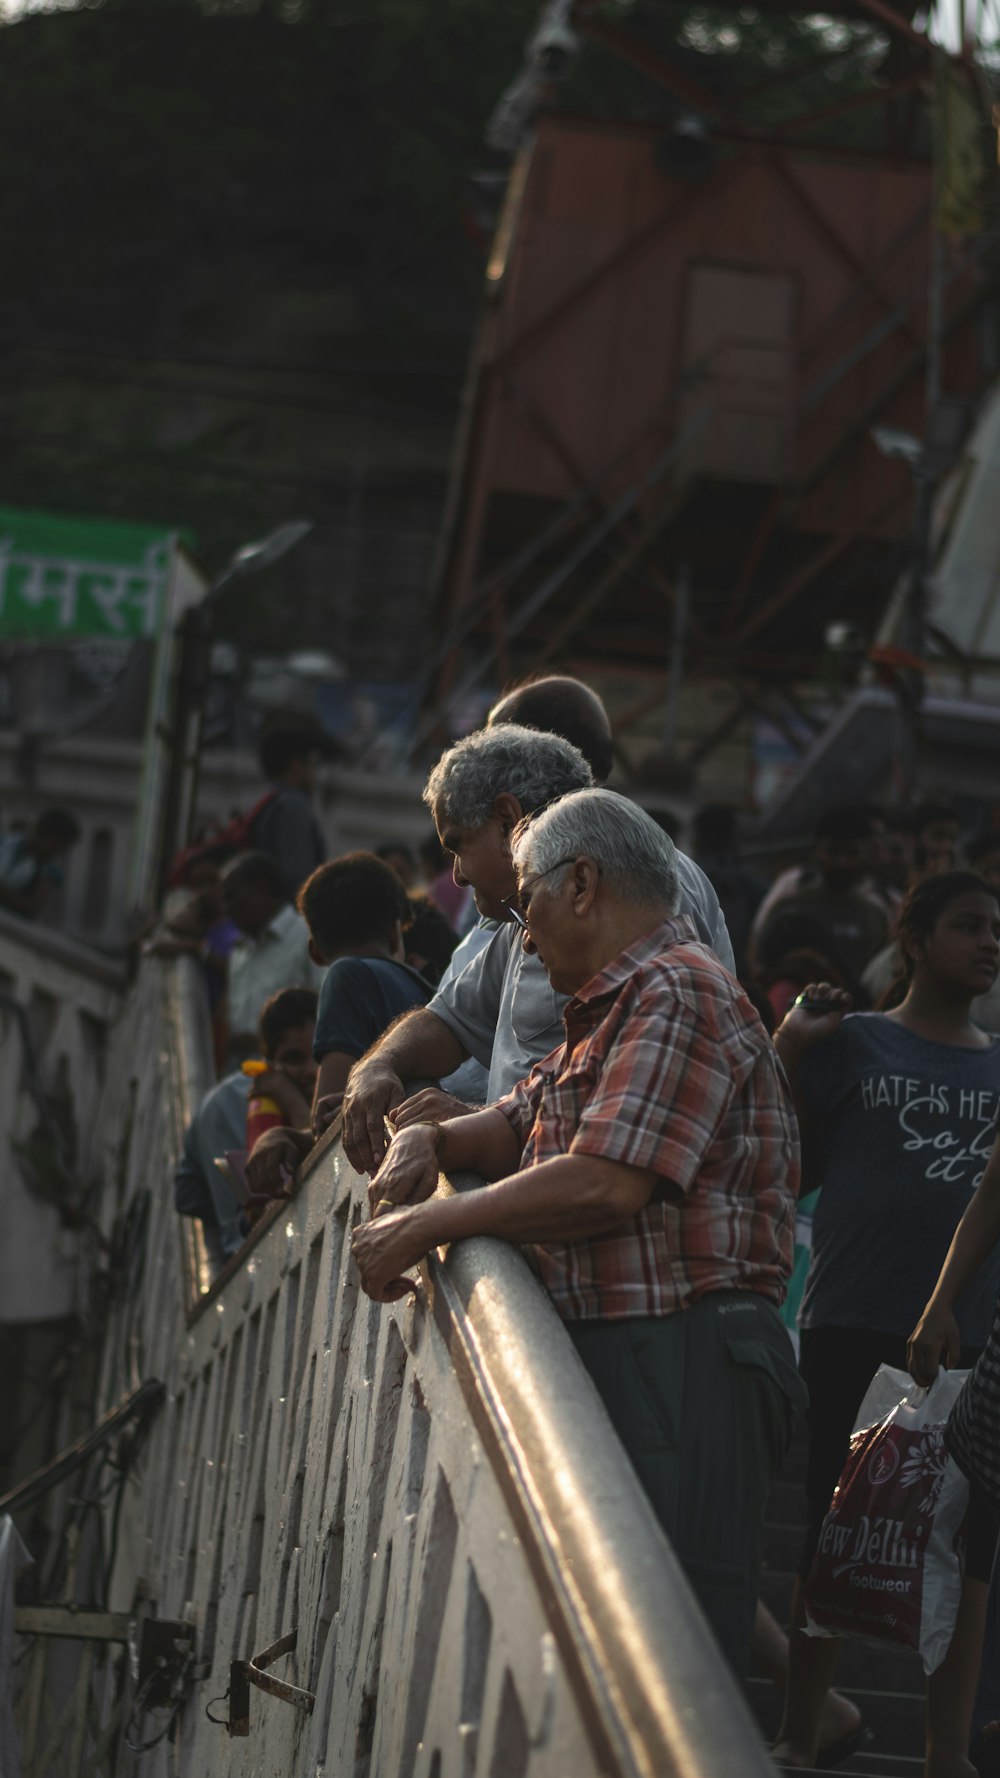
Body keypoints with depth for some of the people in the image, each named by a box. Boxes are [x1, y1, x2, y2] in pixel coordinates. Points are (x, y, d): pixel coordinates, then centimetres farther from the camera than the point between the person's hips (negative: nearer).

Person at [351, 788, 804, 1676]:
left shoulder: (678, 993, -12)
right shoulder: (611, 1011, 23)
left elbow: (605, 1181, -22)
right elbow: (517, 1125, 31)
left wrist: (428, 1224, -14)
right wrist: (428, 1140, 8)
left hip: (678, 1371, -11)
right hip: (616, 1364, 11)